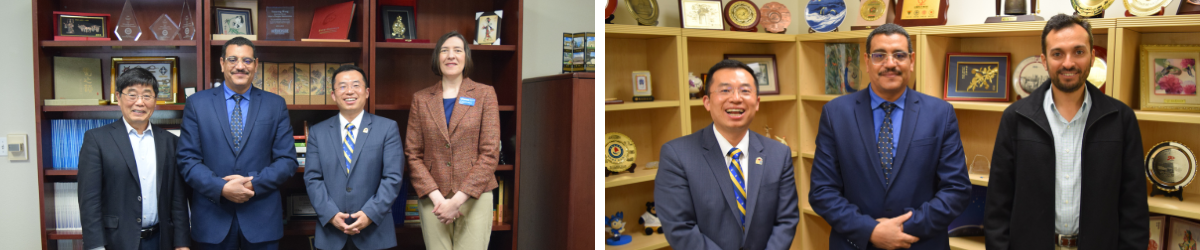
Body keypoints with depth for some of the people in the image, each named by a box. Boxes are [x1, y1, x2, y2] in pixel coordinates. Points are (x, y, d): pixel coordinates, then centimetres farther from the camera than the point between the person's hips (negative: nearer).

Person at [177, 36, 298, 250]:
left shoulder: (275, 104, 5)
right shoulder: (197, 103, 4)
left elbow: (287, 160, 1)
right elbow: (187, 160, 0)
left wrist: (253, 184, -13)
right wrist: (222, 188, -15)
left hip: (262, 219, 0)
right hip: (212, 219, 0)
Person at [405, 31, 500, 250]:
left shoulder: (484, 94, 3)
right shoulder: (421, 99, 8)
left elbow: (490, 153, -3)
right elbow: (413, 154, 4)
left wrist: (458, 199, -10)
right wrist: (437, 198, -9)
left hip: (474, 198, -1)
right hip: (433, 200, 2)